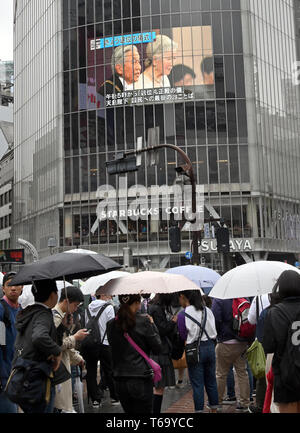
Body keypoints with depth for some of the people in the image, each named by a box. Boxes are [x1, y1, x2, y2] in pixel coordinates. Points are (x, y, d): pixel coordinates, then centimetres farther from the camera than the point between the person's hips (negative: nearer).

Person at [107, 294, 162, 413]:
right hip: (141, 380, -5)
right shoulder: (143, 321, -11)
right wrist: (152, 325, 6)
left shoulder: (111, 324, 0)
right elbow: (157, 348, -5)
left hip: (120, 381, 5)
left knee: (128, 411, 19)